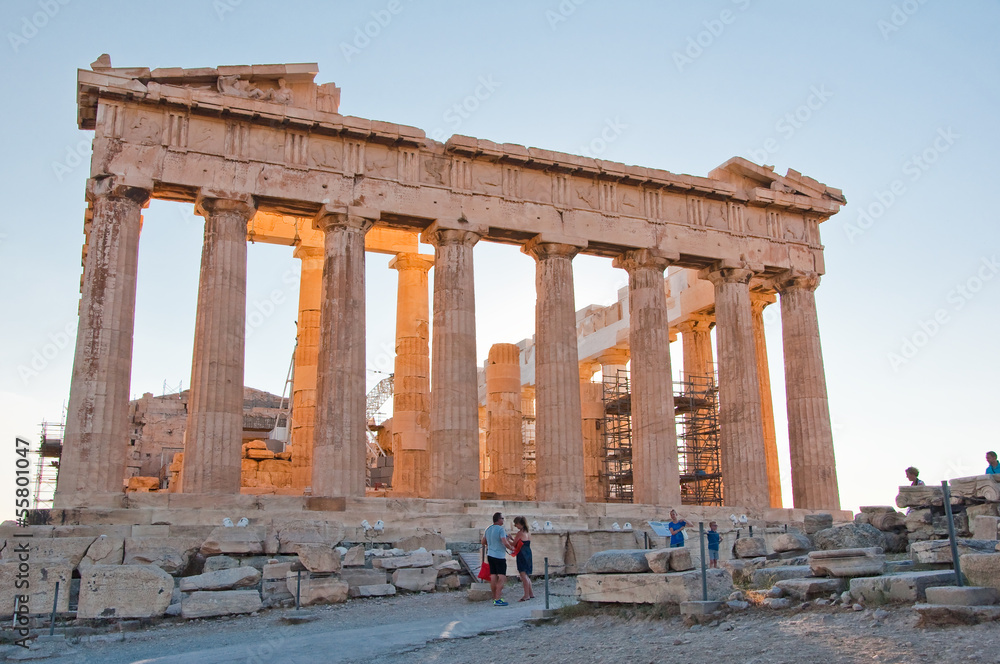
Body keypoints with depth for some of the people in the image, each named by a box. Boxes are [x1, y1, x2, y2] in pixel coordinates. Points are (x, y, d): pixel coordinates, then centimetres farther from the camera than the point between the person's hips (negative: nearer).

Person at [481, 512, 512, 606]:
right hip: (499, 556, -8)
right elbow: (505, 543, -21)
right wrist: (511, 548, -4)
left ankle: (495, 597, 15)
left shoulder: (488, 529, 10)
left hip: (490, 555, 8)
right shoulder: (501, 529, -14)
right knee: (502, 578, -5)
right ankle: (497, 599, -11)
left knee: (493, 577, 10)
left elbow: (483, 542, 19)